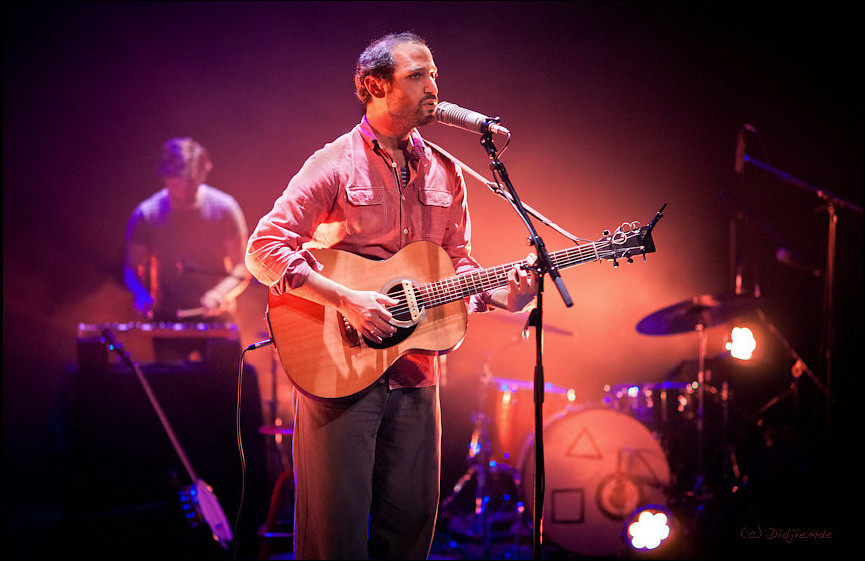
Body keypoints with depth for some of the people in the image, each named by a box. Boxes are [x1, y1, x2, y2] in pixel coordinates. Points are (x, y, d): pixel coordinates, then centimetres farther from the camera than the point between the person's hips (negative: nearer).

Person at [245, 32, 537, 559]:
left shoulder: (446, 174, 11)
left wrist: (499, 294, -4)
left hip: (414, 372, 6)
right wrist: (347, 300, -21)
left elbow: (458, 264, 17)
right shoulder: (335, 165, -7)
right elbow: (264, 249, -13)